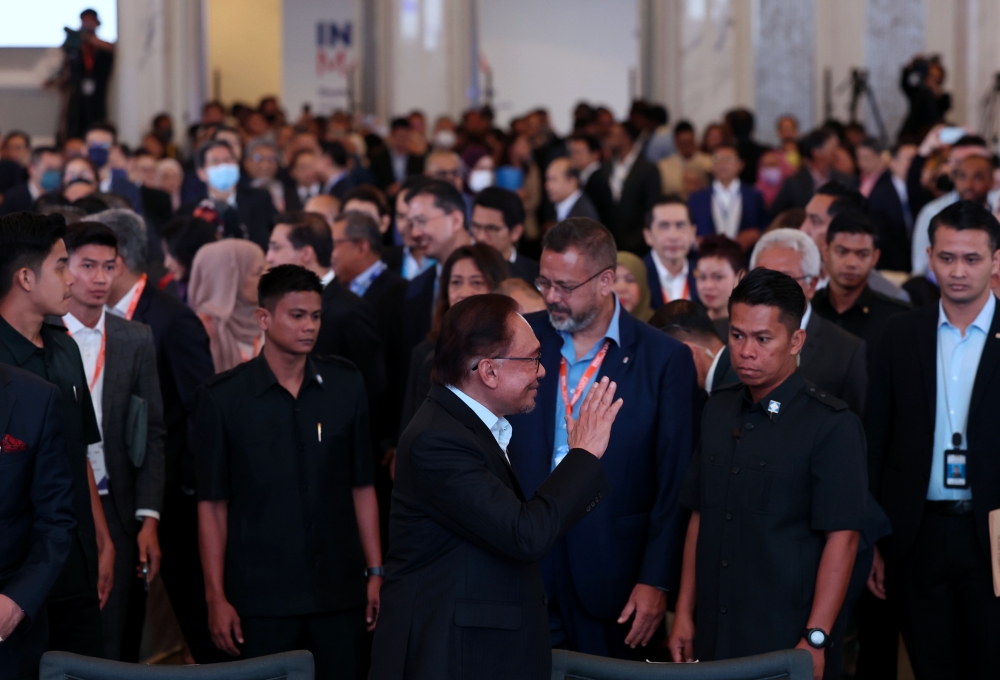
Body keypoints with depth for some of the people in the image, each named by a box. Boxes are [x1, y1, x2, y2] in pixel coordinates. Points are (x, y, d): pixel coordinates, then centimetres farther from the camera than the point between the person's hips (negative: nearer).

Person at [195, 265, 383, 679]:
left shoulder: (345, 385, 5)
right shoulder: (222, 397, -2)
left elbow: (361, 486, 9)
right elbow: (212, 505, -1)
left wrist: (375, 573, 5)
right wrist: (216, 598, -4)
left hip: (339, 592, 2)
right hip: (260, 595, -2)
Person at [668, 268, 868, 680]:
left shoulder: (832, 426, -10)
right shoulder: (718, 411, 9)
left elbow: (842, 538, -14)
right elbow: (700, 516, 13)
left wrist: (815, 641, -18)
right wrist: (684, 614, 9)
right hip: (713, 639, 5)